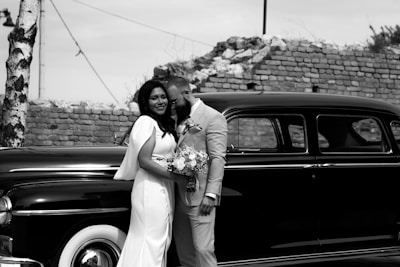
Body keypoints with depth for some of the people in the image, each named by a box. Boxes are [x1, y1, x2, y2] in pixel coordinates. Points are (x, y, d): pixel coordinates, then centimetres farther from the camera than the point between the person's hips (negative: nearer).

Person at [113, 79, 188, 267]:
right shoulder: (146, 122, -13)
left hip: (164, 188, 9)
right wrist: (174, 176, -19)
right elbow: (144, 161, -18)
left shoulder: (165, 124, 15)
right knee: (150, 241, -7)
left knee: (161, 241, 12)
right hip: (151, 189, -9)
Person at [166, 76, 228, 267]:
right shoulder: (180, 119, 16)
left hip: (199, 197, -8)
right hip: (180, 196, 8)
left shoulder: (212, 118, -7)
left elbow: (217, 158, -13)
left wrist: (211, 194, -20)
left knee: (202, 249, -8)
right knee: (184, 250, 13)